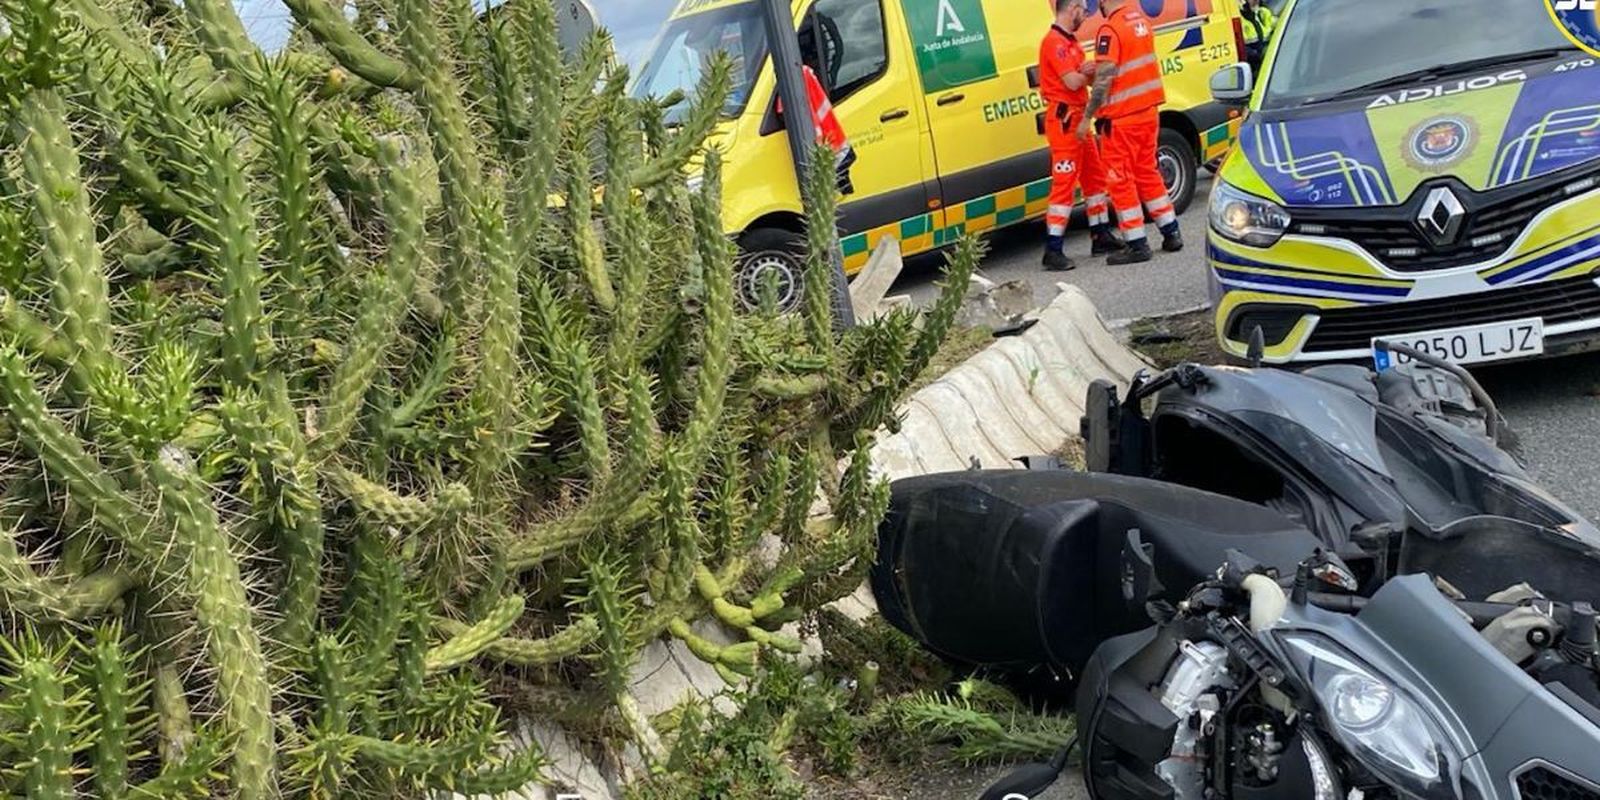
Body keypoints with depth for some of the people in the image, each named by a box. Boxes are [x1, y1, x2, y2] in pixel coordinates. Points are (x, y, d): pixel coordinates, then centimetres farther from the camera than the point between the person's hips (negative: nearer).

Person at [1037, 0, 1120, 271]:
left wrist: (1087, 70, -11)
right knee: (1064, 185, -12)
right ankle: (1053, 251, -13)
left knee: (1095, 176, 17)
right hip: (1064, 119, -10)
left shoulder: (1070, 41, 17)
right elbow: (1072, 82, -22)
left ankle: (1101, 236, 27)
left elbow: (1083, 74, 13)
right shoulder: (1054, 42, -15)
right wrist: (1088, 72, -1)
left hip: (1077, 119, 10)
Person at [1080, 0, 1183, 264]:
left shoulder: (1110, 29, -18)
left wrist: (1087, 117, -16)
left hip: (1121, 117, -8)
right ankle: (1171, 234, 24)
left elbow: (1104, 79, -21)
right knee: (1147, 172, 19)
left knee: (1121, 179, 1)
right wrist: (1097, 67, 20)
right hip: (1148, 110, 8)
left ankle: (1137, 245, 3)